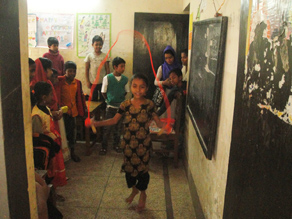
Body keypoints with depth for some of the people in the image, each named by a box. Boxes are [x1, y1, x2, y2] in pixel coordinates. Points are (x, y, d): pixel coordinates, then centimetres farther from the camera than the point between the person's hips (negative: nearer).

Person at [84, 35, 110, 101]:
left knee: (103, 99, 6)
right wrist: (87, 81, -1)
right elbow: (86, 69, 2)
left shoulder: (105, 56, -1)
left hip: (102, 82, 0)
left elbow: (107, 69, 2)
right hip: (92, 82, 0)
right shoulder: (89, 56, -1)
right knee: (93, 99, 10)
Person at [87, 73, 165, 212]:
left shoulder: (149, 105, -11)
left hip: (143, 144, -2)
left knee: (142, 168, 10)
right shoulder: (125, 105, -8)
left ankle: (143, 194, 37)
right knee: (129, 167, 16)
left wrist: (164, 125, -32)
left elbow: (158, 122, -8)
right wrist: (96, 123, -11)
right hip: (128, 143, 2)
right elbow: (114, 120, 0)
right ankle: (134, 189, 47)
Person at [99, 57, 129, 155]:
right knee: (107, 128, 3)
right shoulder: (107, 78, -10)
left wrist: (120, 98, 5)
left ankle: (116, 144, 29)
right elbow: (103, 92, -2)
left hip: (121, 106, 3)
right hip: (110, 106, -3)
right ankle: (104, 146, 15)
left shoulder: (125, 79, -1)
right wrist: (110, 100, 2)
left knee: (118, 127, 13)